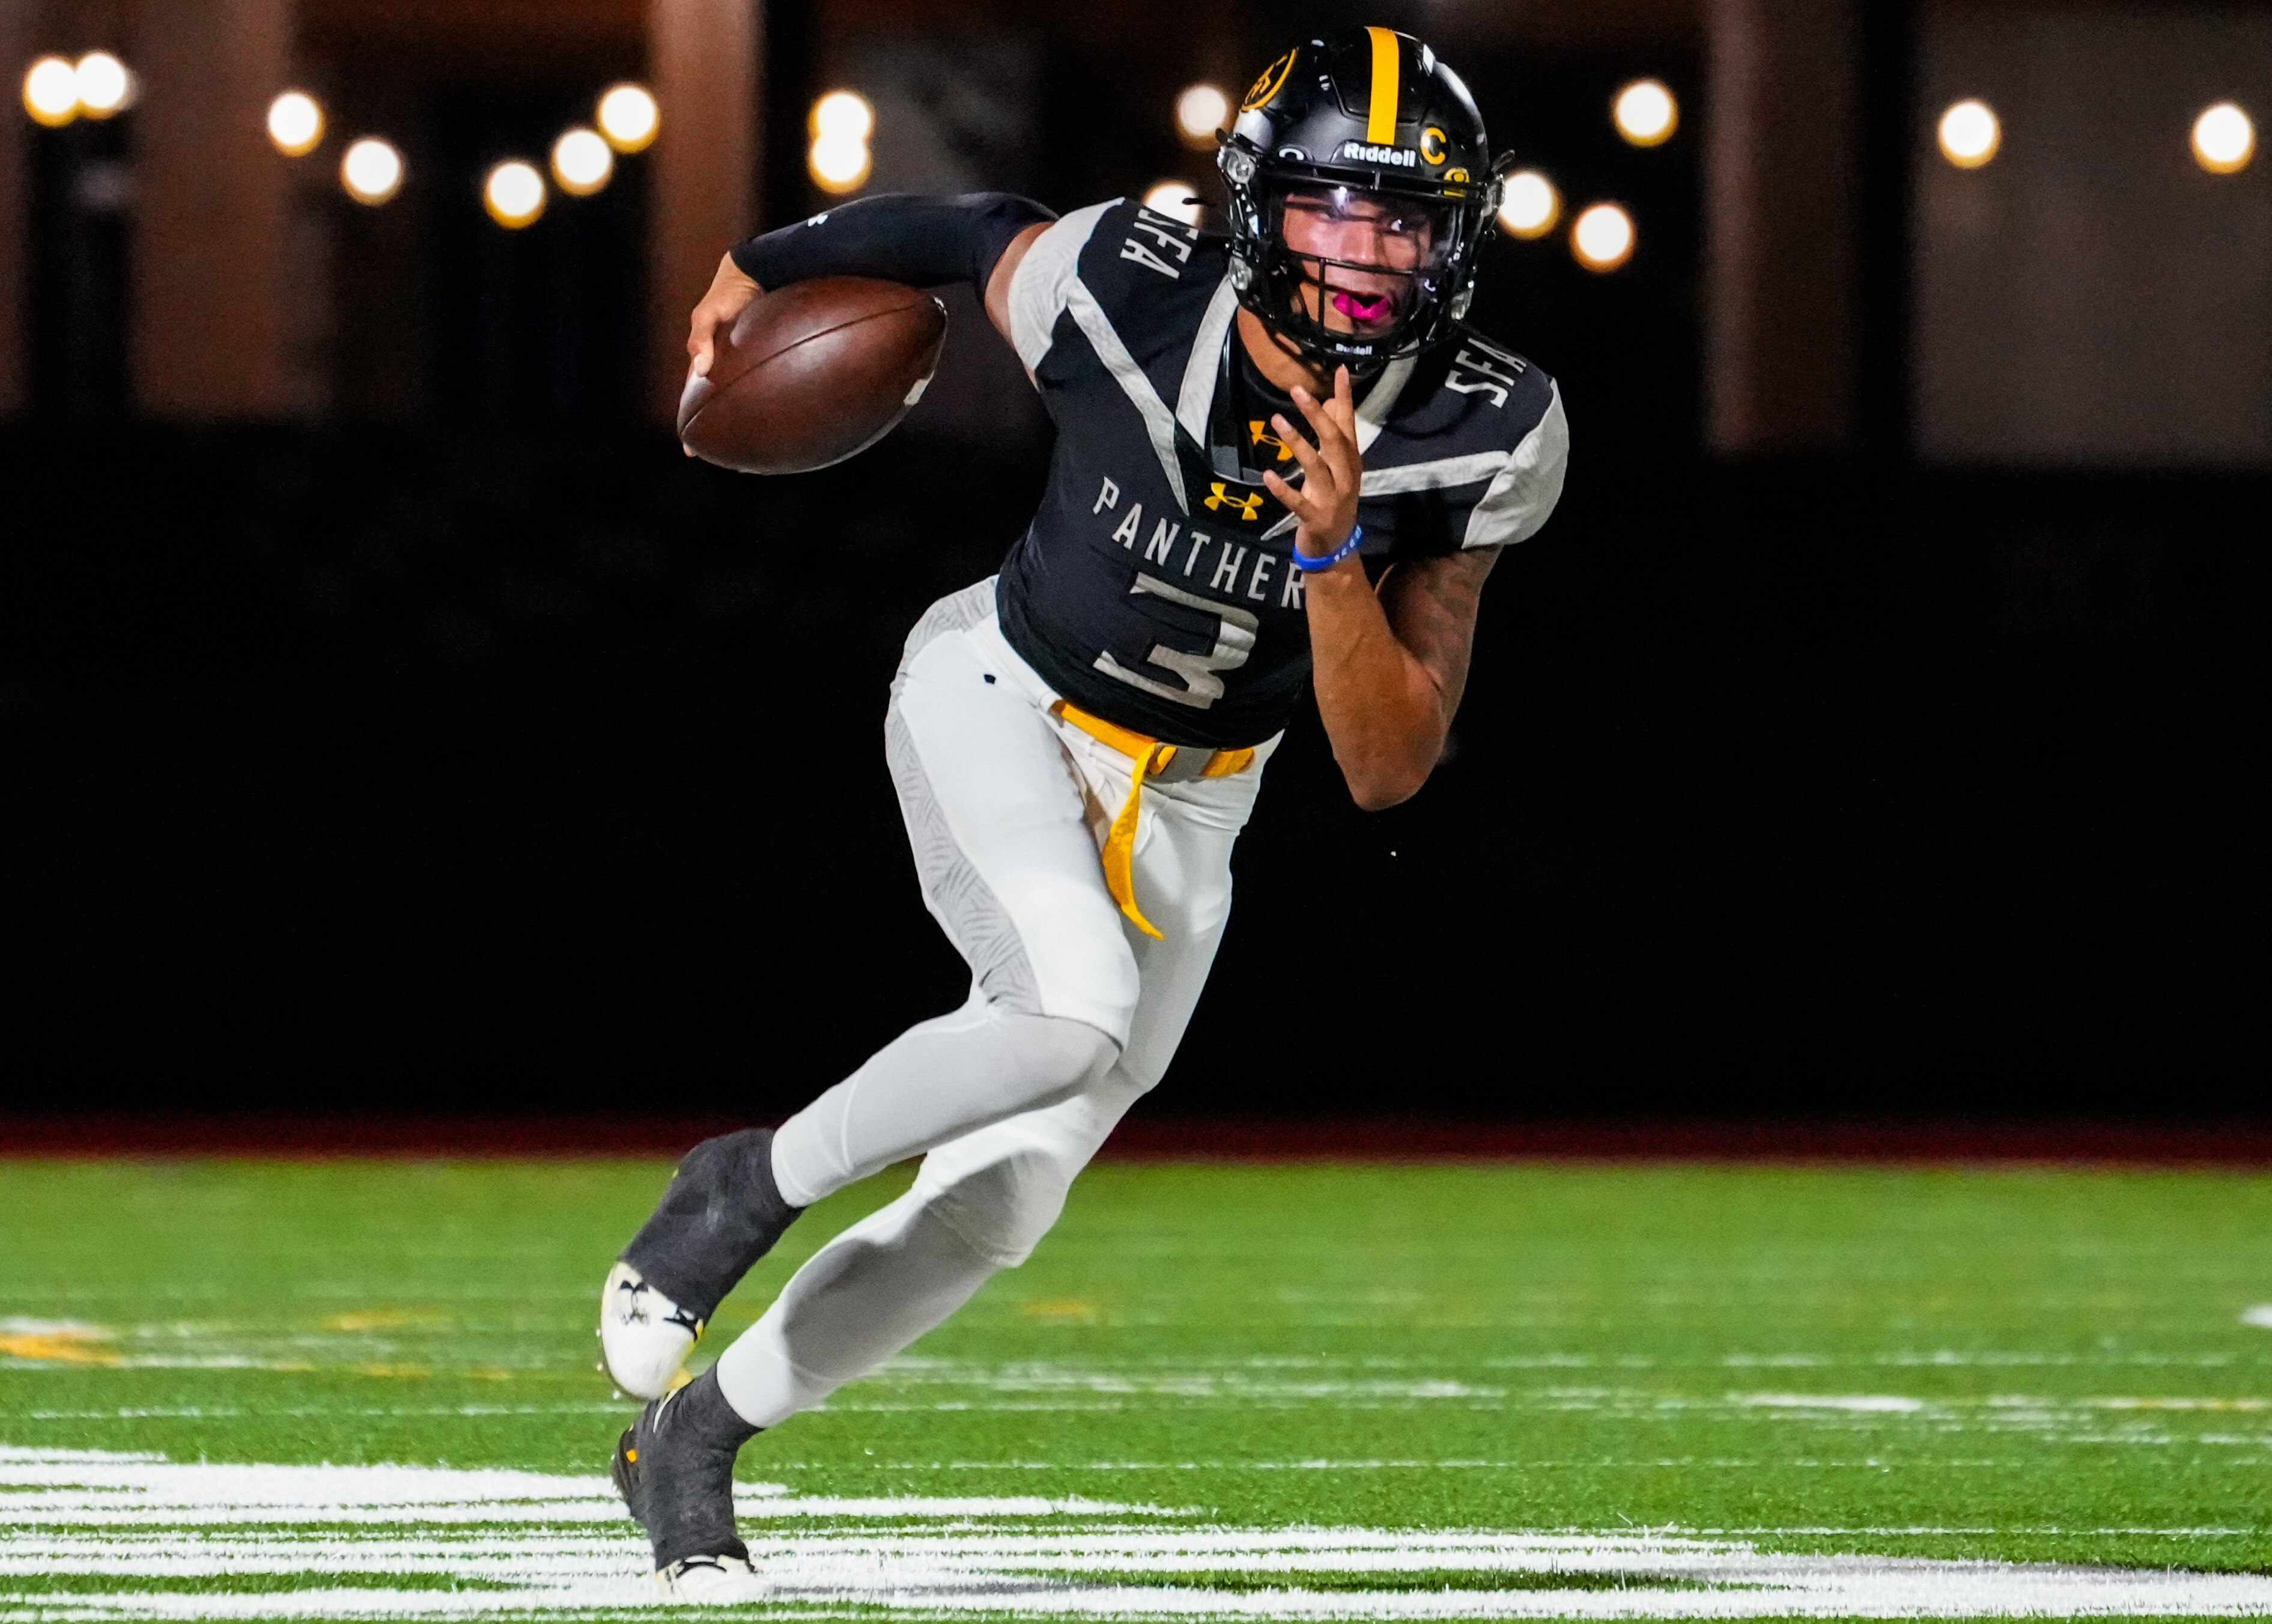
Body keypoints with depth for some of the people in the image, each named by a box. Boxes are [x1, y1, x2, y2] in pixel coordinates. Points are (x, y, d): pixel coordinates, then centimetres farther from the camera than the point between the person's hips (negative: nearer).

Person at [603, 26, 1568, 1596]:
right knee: (1077, 1013, -33)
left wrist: (1334, 549, -37)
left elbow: (1390, 770, -20)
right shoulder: (1123, 290, -25)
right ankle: (746, 1187, -10)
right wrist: (767, 262, 17)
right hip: (1002, 701, -3)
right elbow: (967, 231, -1)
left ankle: (693, 1435, 25)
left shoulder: (1476, 440, -20)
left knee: (995, 1207, 4)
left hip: (1182, 809, 3)